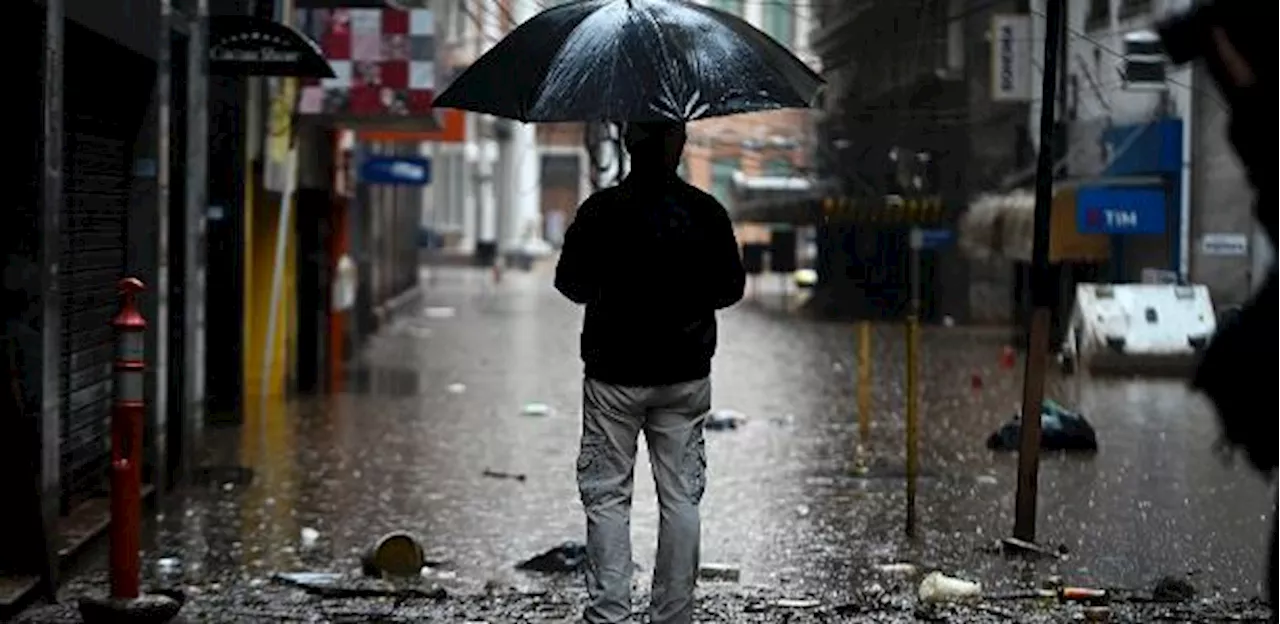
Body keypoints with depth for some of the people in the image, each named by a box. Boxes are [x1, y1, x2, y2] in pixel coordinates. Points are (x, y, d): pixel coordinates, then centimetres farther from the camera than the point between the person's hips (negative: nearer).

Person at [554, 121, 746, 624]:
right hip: (686, 375, 2)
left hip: (614, 377, -2)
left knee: (607, 496, 4)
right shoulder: (706, 213, -4)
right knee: (681, 497, 9)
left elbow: (571, 284, -1)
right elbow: (731, 288, 6)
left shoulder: (600, 211, -10)